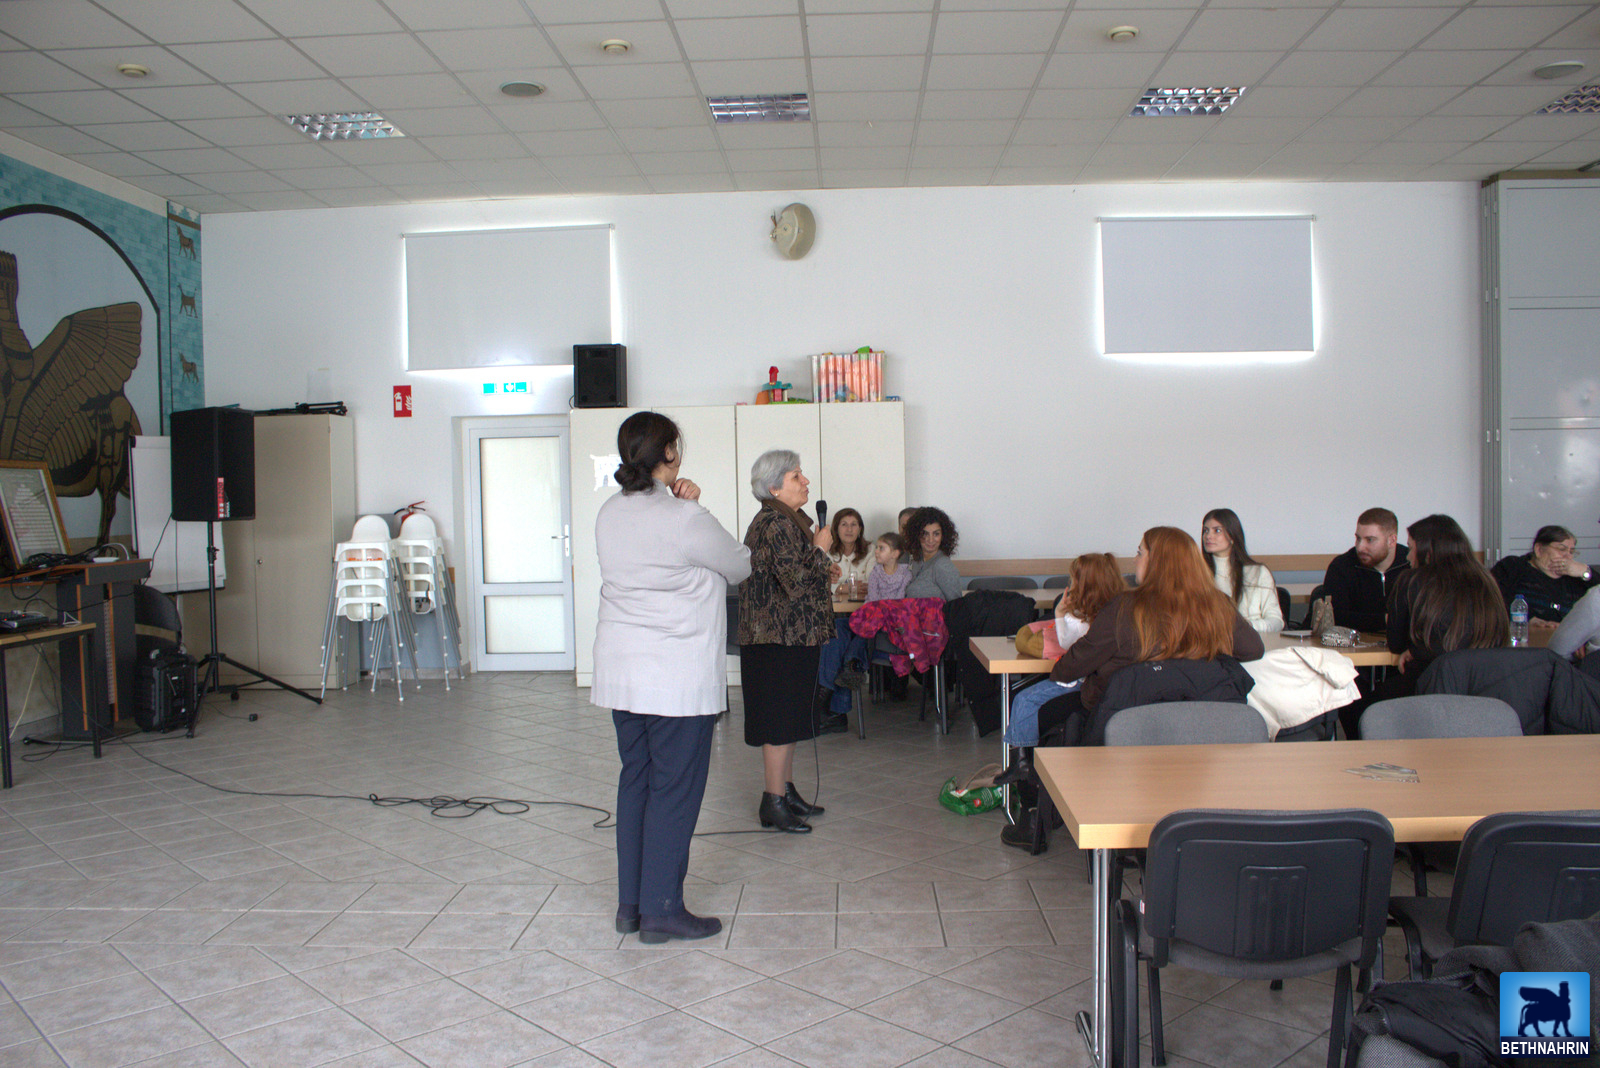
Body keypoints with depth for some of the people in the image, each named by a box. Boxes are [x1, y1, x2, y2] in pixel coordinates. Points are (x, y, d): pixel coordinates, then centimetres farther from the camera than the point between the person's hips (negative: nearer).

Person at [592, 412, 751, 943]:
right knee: (675, 788, 2)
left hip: (619, 671, 8)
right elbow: (740, 566, -2)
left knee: (635, 780, 15)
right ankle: (661, 910, 10)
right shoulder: (685, 520, -16)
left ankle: (630, 904, 23)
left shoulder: (610, 514, 6)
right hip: (678, 676, -7)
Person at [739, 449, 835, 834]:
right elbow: (796, 581, -25)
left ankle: (786, 791, 25)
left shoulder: (783, 520, 16)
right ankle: (774, 802, 3)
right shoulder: (775, 524, -18)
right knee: (781, 719, -5)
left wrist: (822, 572, 18)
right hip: (781, 638, -11)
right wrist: (821, 549, -13)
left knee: (788, 717, 16)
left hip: (789, 636, 11)